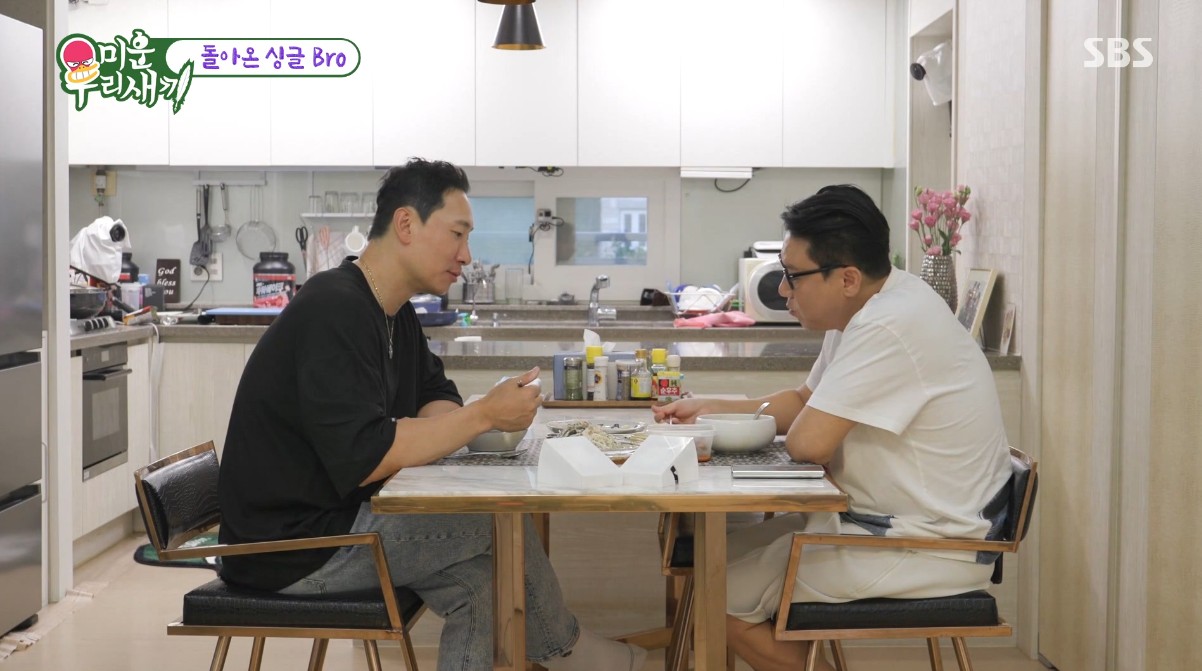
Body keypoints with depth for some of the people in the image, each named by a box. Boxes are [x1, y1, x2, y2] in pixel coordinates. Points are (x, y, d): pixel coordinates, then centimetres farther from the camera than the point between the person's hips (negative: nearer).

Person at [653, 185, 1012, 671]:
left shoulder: (890, 328, -26)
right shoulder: (869, 307, 7)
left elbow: (808, 443, -26)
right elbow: (804, 402, 19)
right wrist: (710, 410, 10)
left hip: (929, 545, -10)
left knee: (722, 596, -8)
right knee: (726, 552, 13)